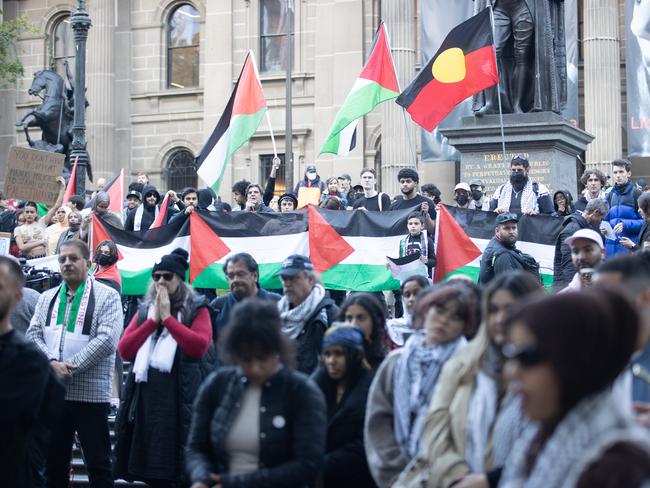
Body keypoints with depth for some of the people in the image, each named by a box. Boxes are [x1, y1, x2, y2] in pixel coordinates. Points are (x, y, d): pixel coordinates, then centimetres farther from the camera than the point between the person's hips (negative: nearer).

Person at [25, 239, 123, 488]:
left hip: (91, 393, -4)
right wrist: (52, 363, -13)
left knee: (99, 466, 0)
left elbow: (106, 340, -11)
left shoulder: (107, 296, 0)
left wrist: (70, 366, -15)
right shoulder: (47, 298, 15)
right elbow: (33, 335, 5)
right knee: (54, 462, 12)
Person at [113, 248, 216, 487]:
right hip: (147, 398, 5)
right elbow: (124, 351, 5)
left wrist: (167, 317, -11)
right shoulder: (144, 311, 16)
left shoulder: (197, 310, 2)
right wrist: (153, 320, -3)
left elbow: (199, 346, -16)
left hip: (181, 400, -5)